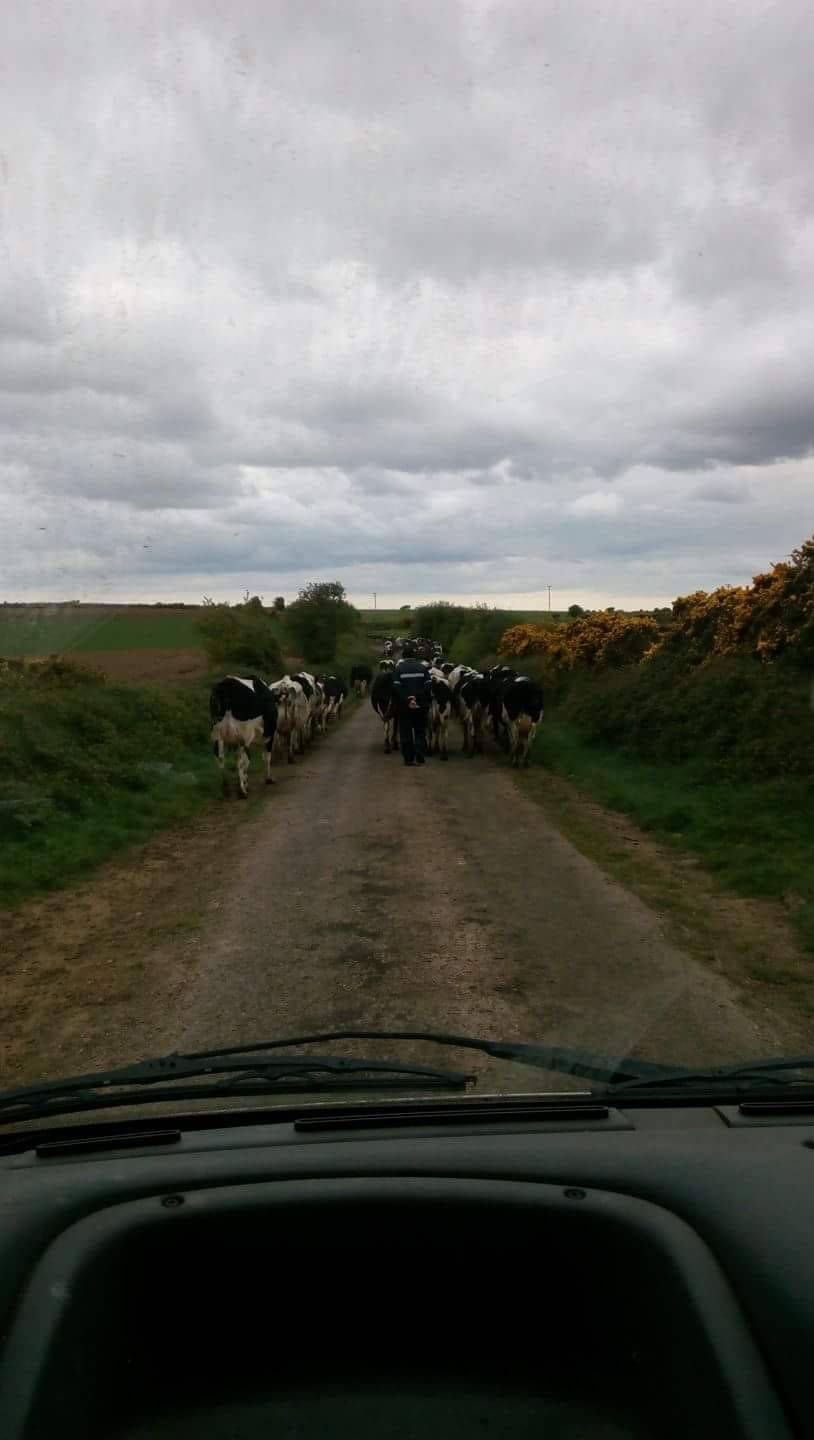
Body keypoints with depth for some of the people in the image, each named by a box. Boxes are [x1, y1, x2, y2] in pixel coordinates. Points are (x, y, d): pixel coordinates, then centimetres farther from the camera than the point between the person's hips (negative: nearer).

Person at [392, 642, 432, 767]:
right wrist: (427, 701, 1)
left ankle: (408, 758, 6)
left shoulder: (399, 668, -2)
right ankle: (420, 758, 3)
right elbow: (429, 686, -3)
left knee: (406, 732, 7)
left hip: (404, 705, -1)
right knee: (420, 732, 10)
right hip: (421, 705, 1)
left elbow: (396, 688, -10)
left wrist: (406, 699, -9)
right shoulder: (422, 667, 1)